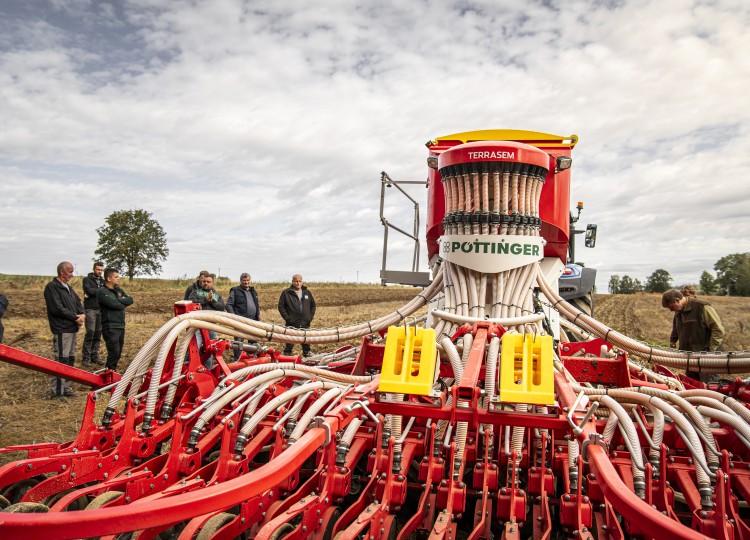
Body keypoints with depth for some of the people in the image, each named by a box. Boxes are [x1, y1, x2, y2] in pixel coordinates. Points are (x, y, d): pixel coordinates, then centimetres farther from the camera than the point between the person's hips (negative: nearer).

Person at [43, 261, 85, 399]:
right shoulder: (52, 287, -9)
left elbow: (78, 303, 16)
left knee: (70, 360, 13)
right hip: (61, 330, -9)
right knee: (61, 361, -8)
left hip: (72, 329, 9)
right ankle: (56, 392, -3)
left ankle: (65, 388, 22)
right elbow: (57, 308, -18)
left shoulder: (68, 288, 18)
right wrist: (75, 317, -12)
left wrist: (82, 314, -5)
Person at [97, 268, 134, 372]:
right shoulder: (102, 292, -9)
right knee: (114, 352, -10)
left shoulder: (118, 290, 16)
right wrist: (124, 302, 0)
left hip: (121, 326, 8)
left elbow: (130, 300, 7)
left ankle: (113, 371, 23)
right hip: (111, 327, -8)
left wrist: (120, 299, -9)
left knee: (118, 352, 12)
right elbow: (115, 305, -19)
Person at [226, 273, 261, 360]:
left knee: (253, 341, 13)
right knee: (239, 341, -4)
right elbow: (228, 305, -6)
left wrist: (258, 314, 14)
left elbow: (257, 304, 27)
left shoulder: (253, 291, 17)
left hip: (253, 321, 6)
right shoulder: (235, 291, -2)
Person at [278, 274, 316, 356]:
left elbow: (313, 305, 18)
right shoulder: (286, 293, -3)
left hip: (305, 324, 4)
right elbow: (281, 306, -2)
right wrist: (287, 318, -9)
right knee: (290, 344, 1)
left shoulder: (307, 292, 10)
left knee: (306, 343, 15)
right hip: (291, 325, -4)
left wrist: (311, 317, 6)